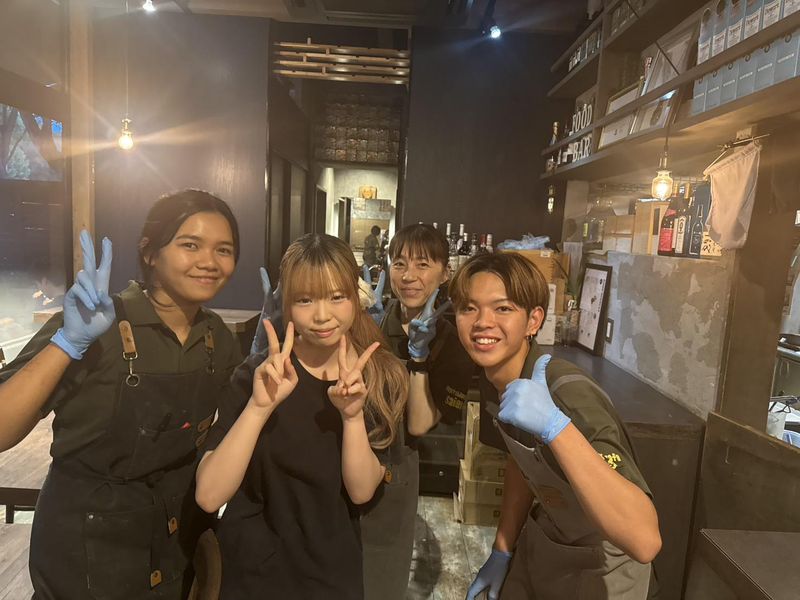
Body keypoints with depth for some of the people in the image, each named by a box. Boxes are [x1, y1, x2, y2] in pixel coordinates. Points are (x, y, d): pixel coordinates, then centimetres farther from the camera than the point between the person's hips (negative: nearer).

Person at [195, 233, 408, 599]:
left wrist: (352, 416, -30)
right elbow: (209, 496, -24)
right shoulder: (259, 374, -17)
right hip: (255, 569, -1)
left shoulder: (381, 377, -11)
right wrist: (259, 406, -38)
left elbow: (361, 491, -14)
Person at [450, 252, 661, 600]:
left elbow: (645, 542, -41)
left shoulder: (568, 395, -34)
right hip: (541, 543, 6)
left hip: (599, 567, -5)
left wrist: (554, 425, -49)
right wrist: (502, 552, 7)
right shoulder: (492, 379, -11)